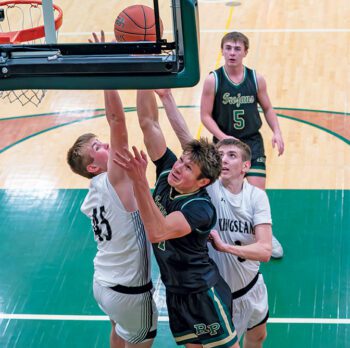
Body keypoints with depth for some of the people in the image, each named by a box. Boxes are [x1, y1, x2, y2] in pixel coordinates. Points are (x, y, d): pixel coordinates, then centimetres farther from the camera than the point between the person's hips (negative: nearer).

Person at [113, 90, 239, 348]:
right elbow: (148, 122, -12)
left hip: (203, 293, -7)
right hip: (175, 292, 7)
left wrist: (140, 182, -51)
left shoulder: (201, 208, -26)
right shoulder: (167, 170, -8)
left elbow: (157, 232, -42)